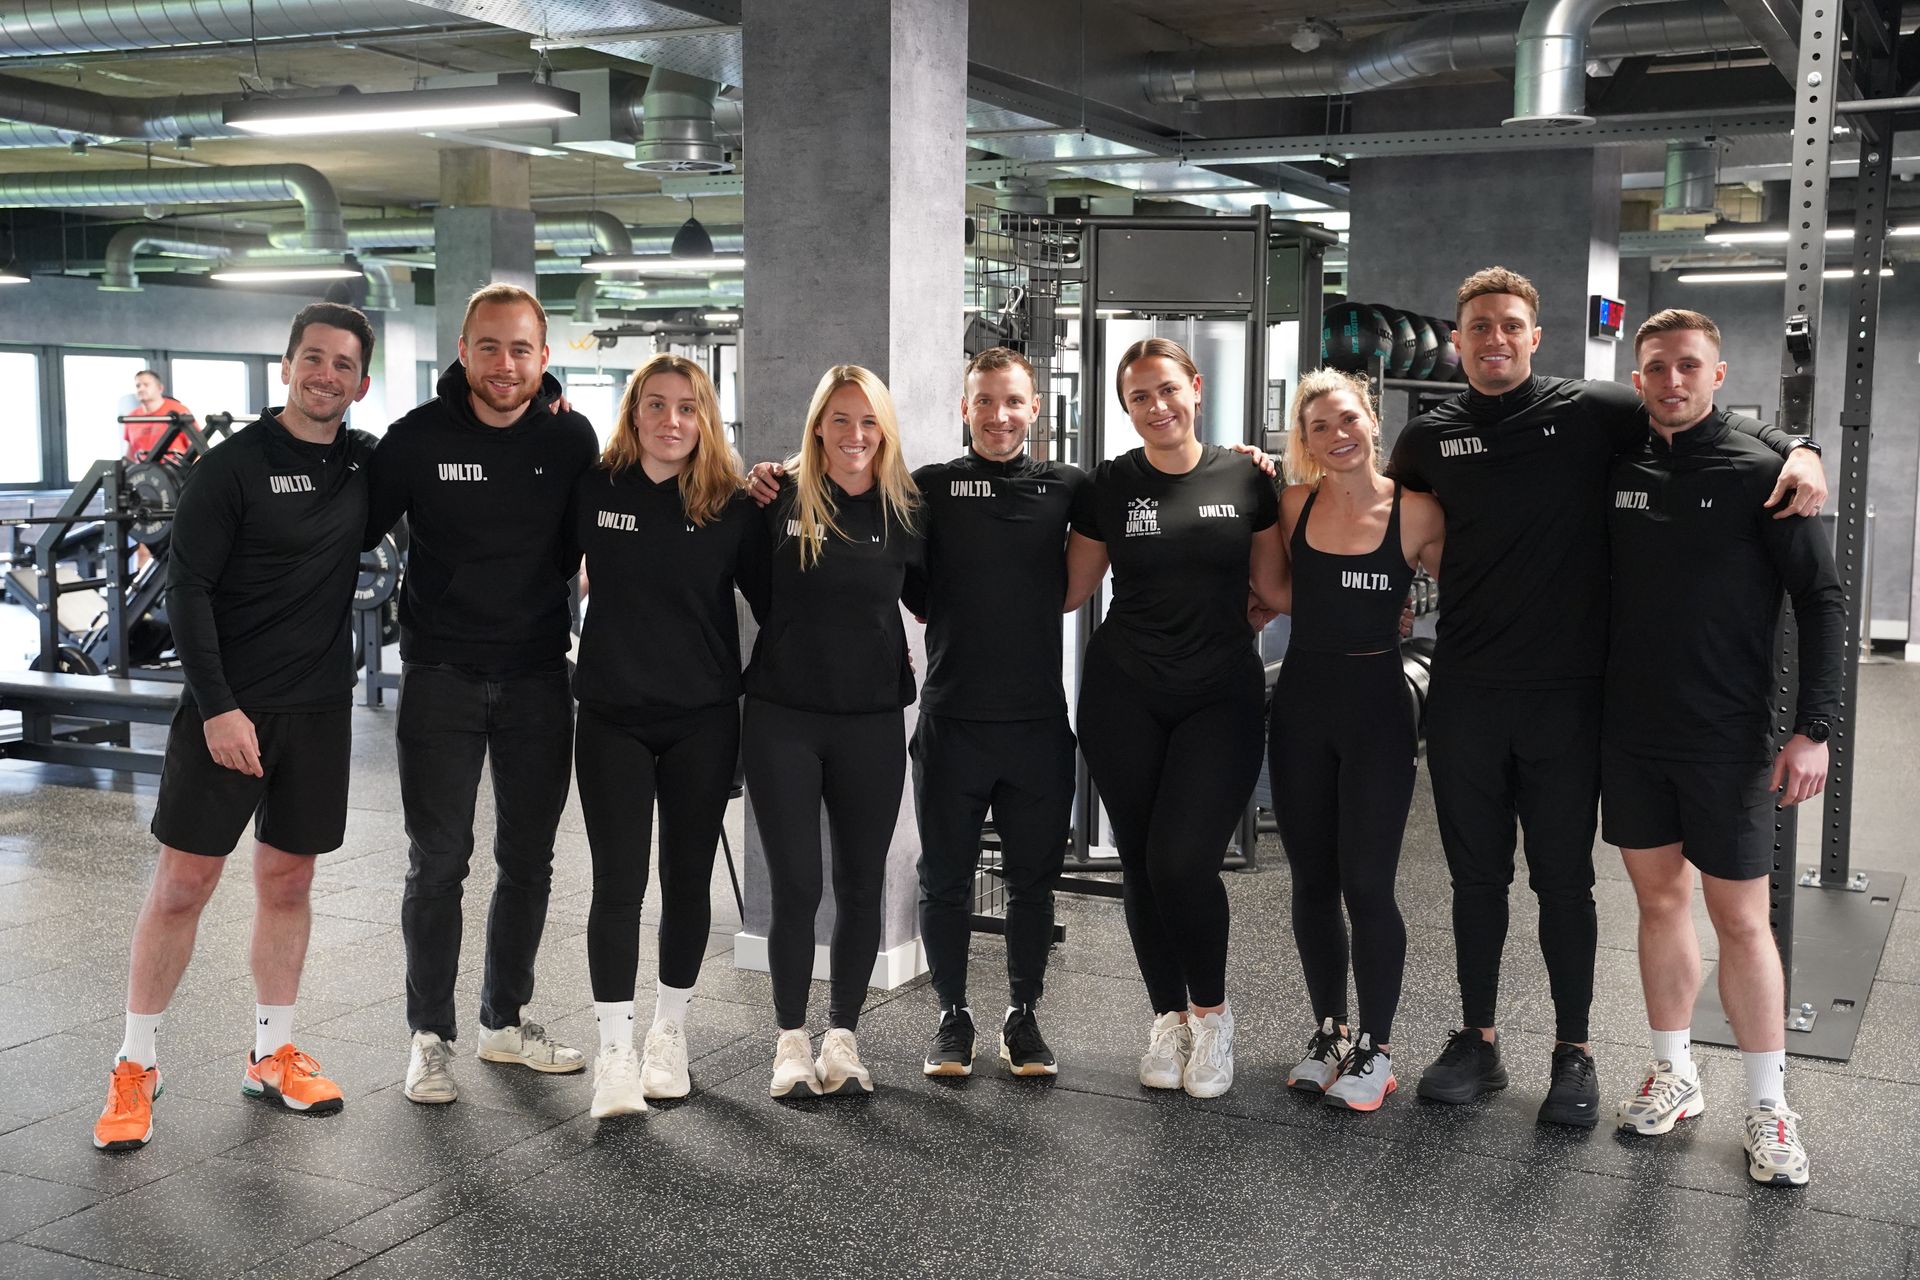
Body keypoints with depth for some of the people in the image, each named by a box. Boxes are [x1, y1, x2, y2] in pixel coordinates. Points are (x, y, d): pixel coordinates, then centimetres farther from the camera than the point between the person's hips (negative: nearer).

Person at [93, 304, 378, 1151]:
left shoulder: (366, 465, 6)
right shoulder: (234, 466, -9)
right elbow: (186, 589, -12)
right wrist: (215, 706, -19)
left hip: (319, 708, 5)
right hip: (228, 707, -5)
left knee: (287, 880, 12)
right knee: (183, 883, -1)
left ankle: (272, 1056, 23)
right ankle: (135, 1066, 12)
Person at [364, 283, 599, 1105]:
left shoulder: (570, 438, -1)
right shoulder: (419, 437, -8)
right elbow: (359, 529, 0)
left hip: (538, 675, 3)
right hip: (443, 675, -3)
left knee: (528, 860, 11)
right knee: (439, 862, 0)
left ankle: (507, 1021, 27)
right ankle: (429, 1036, 14)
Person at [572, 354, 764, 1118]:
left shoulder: (733, 505, -2)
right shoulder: (595, 489, -2)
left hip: (703, 718, 1)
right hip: (613, 716, -1)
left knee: (688, 879, 10)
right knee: (618, 882, -2)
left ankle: (669, 1034, 26)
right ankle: (614, 1054, 4)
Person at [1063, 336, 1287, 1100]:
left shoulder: (1244, 480, 3)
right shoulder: (1110, 485, 4)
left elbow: (1276, 588, 9)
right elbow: (1069, 591, 8)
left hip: (1220, 698, -1)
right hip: (1123, 699, 2)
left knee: (1183, 858, -14)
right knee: (1142, 863, 5)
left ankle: (1211, 1014, 9)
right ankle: (1168, 1020, 22)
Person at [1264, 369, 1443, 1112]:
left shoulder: (1415, 512, -7)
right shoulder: (1294, 505, 2)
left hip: (1377, 704, -3)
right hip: (1300, 700, 4)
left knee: (1366, 884, -2)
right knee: (1311, 880, 11)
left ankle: (1376, 1048, 13)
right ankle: (1328, 1031, 27)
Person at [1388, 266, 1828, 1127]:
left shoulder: (1591, 412, -3)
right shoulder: (1429, 439, 6)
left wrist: (1797, 450, -14)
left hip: (1564, 693, -2)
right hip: (1464, 692, 3)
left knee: (1563, 878, 7)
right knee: (1475, 874, 11)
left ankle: (1574, 1053, 21)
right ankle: (1477, 1041, 25)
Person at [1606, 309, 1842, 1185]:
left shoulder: (1760, 473, -7)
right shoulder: (1620, 472, 5)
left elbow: (1822, 603, -7)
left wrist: (1813, 729, -14)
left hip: (1727, 742, -4)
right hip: (1631, 733, 4)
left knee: (1740, 918, 2)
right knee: (1659, 898, 12)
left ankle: (1767, 1105, 14)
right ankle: (1674, 1076, 26)